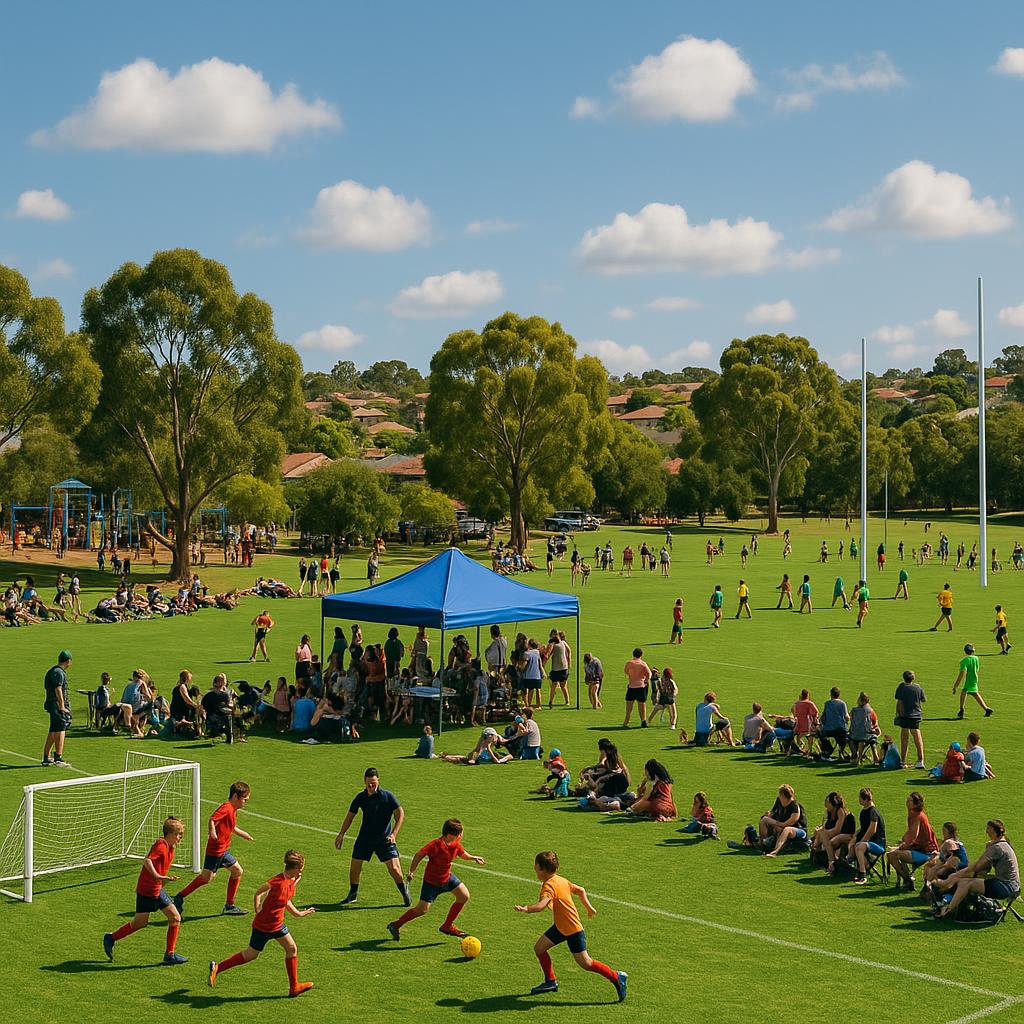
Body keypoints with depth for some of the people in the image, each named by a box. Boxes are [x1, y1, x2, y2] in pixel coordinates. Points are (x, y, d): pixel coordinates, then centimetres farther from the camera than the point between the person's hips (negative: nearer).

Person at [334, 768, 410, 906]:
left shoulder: (387, 796, -12)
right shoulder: (360, 797, -2)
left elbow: (400, 813, -7)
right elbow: (350, 815, 12)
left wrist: (393, 834, -15)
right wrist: (341, 834, 8)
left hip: (384, 839, -3)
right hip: (364, 838, 3)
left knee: (394, 868, -12)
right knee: (354, 867, 2)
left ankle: (405, 891, 14)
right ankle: (353, 894, 26)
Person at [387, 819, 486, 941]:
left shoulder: (456, 844, -8)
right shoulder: (435, 845, -29)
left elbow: (462, 854, 11)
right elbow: (419, 855, -21)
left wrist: (473, 858, -6)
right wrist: (412, 871, -19)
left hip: (447, 877, 7)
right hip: (431, 881, -7)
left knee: (464, 896, 0)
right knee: (422, 909, -9)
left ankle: (447, 926, 15)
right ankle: (396, 925, 10)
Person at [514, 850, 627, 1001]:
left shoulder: (549, 885, -24)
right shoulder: (561, 880, 5)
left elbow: (542, 905, -42)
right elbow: (580, 890, 16)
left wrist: (526, 909, -54)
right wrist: (589, 907, 25)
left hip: (573, 929, -10)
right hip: (560, 926, 10)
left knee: (585, 963, -1)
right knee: (539, 948, 10)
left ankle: (616, 977, 11)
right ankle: (550, 981, 22)